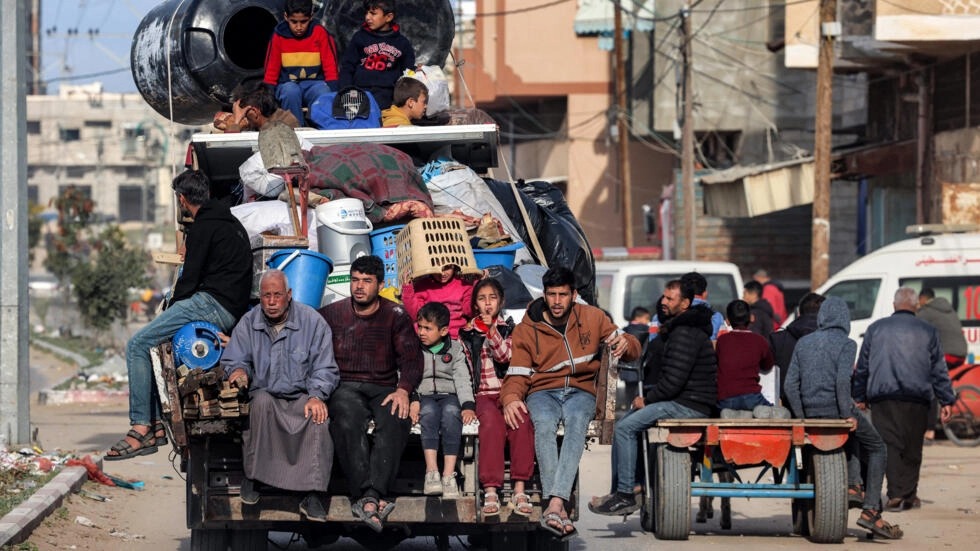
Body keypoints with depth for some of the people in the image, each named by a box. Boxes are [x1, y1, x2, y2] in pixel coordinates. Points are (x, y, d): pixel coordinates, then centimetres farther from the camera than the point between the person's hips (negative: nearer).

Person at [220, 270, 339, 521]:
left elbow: (325, 369, 1)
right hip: (264, 394, 1)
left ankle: (312, 496, -33)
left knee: (318, 416, -33)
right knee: (262, 402, -36)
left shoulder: (312, 321, 2)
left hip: (301, 395, -1)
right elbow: (232, 360, 10)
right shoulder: (248, 324, 7)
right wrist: (238, 371, -16)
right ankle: (251, 479, -29)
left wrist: (317, 396, -17)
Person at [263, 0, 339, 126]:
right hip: (288, 84, 0)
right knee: (291, 92, -36)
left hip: (315, 84, 0)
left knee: (324, 95, -35)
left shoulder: (320, 33, -4)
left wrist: (333, 93, -14)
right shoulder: (278, 36, -2)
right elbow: (271, 70, 3)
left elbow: (330, 66, -2)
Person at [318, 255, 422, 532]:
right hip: (345, 386, 0)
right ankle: (373, 499, -47)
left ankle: (368, 498, -49)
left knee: (395, 420, -35)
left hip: (384, 388, 0)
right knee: (348, 420, -37)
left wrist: (403, 390, -16)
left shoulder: (395, 316, 11)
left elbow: (411, 358, 4)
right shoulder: (332, 314, 12)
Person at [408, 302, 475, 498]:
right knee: (429, 411, -36)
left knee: (451, 411, -35)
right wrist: (413, 400, -17)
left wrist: (468, 405, -12)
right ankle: (431, 471, -47)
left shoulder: (455, 350, 13)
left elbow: (462, 379, 4)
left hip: (449, 394, 0)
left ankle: (449, 474, -43)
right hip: (423, 396, 0)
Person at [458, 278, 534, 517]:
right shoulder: (467, 333, 17)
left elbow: (507, 357, -2)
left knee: (522, 421, -34)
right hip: (484, 395, 0)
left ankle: (519, 489, -37)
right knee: (492, 422, -35)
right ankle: (491, 491, -43)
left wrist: (491, 330, -13)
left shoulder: (510, 329, 15)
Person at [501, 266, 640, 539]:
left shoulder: (592, 318, 9)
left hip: (580, 391, 0)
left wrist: (625, 344, -12)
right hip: (543, 391, 0)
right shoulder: (527, 329, 5)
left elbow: (632, 349, 14)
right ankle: (559, 508, -48)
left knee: (576, 421, -37)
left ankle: (554, 504, -51)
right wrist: (510, 398, -21)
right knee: (544, 424, -37)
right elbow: (518, 374, 2)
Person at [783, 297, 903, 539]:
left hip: (810, 411, 6)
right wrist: (848, 415, -14)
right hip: (836, 408, -6)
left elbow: (790, 384, 7)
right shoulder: (846, 344, -4)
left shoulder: (803, 343, 12)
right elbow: (843, 381, -18)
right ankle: (870, 510, -1)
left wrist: (801, 417, 9)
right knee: (876, 449, 10)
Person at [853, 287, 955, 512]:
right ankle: (909, 495, 10)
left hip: (883, 397, 0)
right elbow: (939, 369, 7)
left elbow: (862, 366, 11)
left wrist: (859, 397, 18)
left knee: (890, 445, -4)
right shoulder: (927, 331, 7)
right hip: (917, 399, 0)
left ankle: (896, 494, -15)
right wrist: (946, 401, 10)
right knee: (912, 447, 8)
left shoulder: (876, 329, 9)